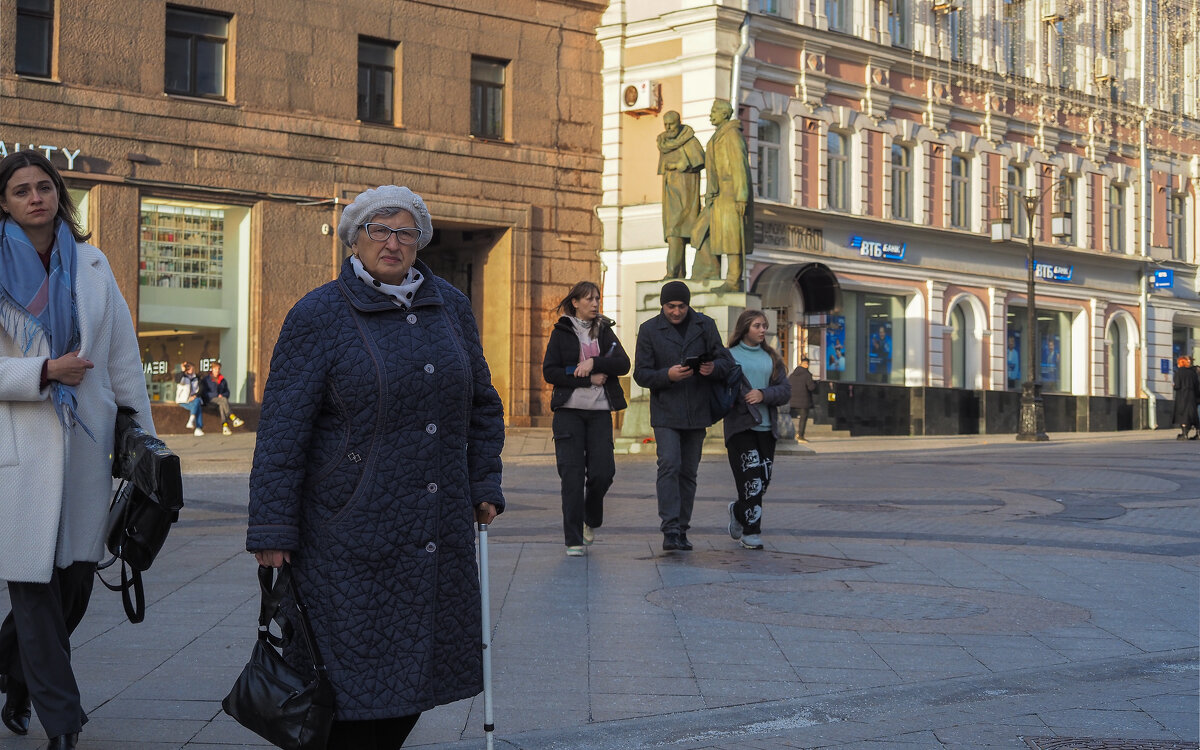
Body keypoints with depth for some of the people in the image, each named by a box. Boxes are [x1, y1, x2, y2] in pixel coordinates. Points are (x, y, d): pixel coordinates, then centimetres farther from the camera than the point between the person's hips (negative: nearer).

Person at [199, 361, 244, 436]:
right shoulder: (206, 379, 3)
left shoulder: (223, 380, 17)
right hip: (210, 400, -4)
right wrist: (217, 396, -15)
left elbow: (227, 392, 19)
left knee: (221, 406, -34)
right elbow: (204, 393, -5)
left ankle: (225, 426, -50)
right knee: (224, 400, -34)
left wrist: (222, 395, -6)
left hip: (220, 400, 4)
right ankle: (234, 419, -44)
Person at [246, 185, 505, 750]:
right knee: (355, 669, -3)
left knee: (419, 664, 9)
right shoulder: (319, 316, -5)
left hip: (439, 531, 5)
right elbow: (282, 429, -8)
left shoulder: (451, 306, 10)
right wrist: (272, 529, -12)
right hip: (350, 530, -5)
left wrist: (484, 485, 13)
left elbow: (481, 404, 21)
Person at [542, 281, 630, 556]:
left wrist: (594, 362, -16)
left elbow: (623, 364, -1)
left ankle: (590, 519, 24)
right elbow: (549, 372, -5)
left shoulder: (605, 331, 13)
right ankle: (574, 539, 1)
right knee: (572, 474, -6)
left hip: (600, 410, 2)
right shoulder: (561, 332, 5)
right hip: (569, 410, -2)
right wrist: (589, 379, -10)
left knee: (603, 472, -6)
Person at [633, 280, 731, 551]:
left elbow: (724, 361, 7)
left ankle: (681, 531, 15)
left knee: (689, 472, 7)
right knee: (669, 465, -16)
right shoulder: (649, 330, 0)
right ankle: (670, 530, -18)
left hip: (697, 414, 3)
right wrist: (667, 375, -22)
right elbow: (641, 374, -3)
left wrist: (713, 368, -17)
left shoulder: (705, 325, 6)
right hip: (665, 414, -3)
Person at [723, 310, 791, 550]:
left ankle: (739, 510, 34)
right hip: (740, 426, -4)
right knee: (751, 478, -12)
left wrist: (764, 395, -11)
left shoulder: (771, 358, 15)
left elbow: (785, 390, 7)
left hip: (766, 427, 5)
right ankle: (751, 531, -2)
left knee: (763, 480, 6)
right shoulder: (729, 356, 3)